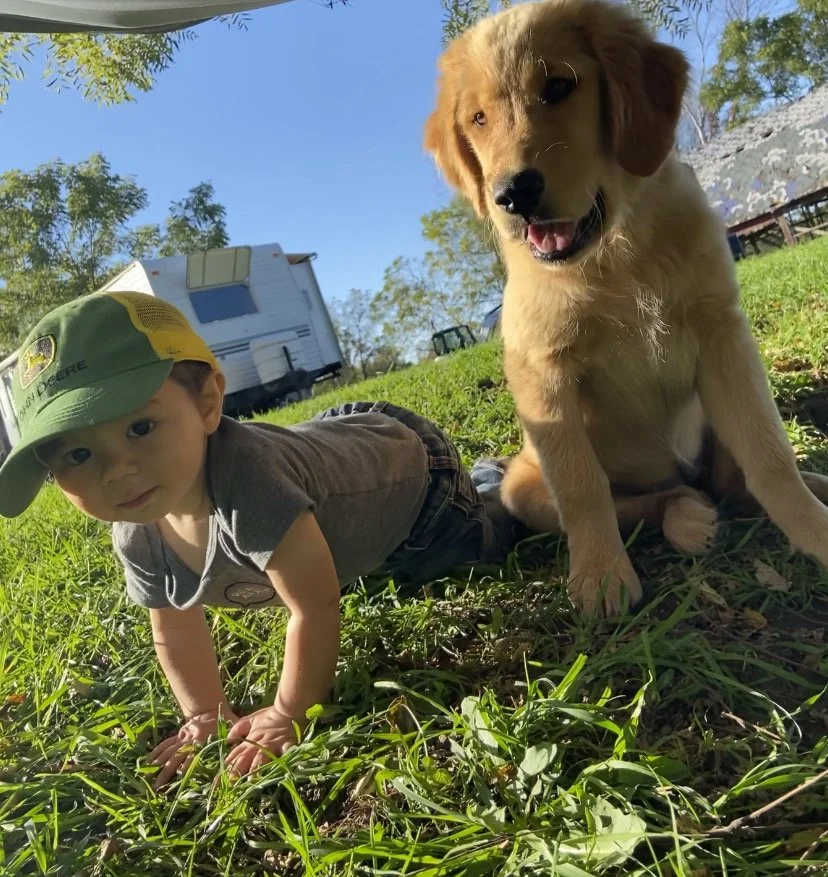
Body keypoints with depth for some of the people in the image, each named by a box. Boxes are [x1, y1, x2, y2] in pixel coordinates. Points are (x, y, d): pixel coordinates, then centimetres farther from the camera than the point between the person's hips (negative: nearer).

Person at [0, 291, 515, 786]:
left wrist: (291, 714, -30)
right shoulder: (135, 538, -24)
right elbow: (176, 632, -6)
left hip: (407, 459, -7)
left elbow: (316, 606, -42)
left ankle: (498, 486, 48)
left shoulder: (245, 478, -50)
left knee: (483, 543, 21)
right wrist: (207, 715, -9)